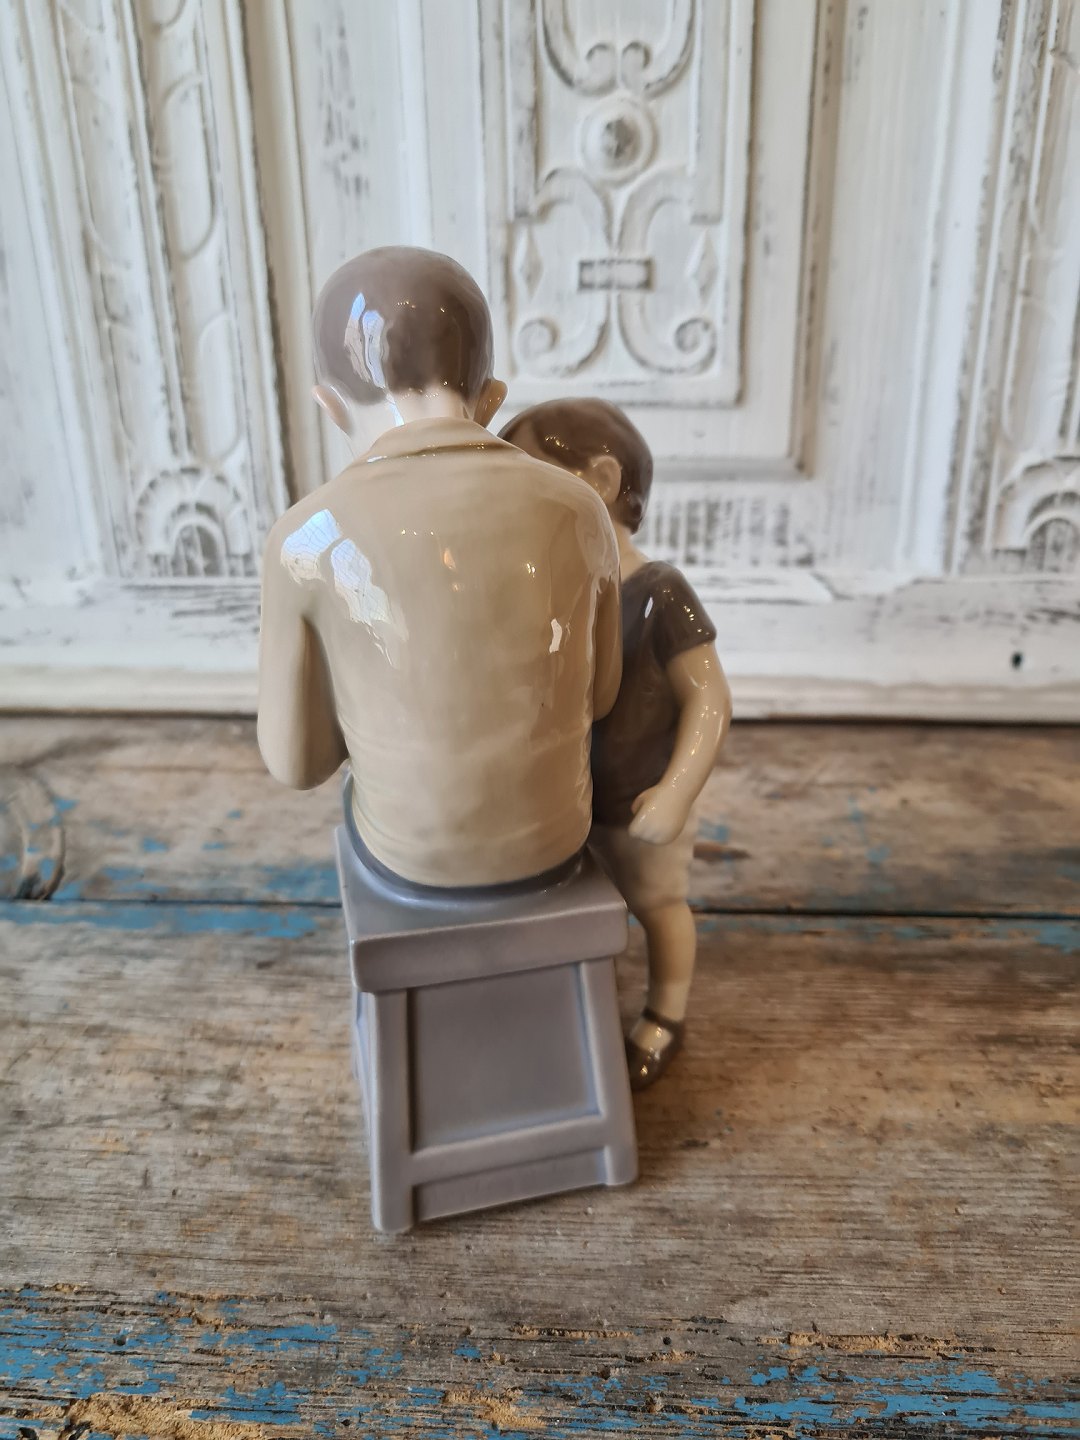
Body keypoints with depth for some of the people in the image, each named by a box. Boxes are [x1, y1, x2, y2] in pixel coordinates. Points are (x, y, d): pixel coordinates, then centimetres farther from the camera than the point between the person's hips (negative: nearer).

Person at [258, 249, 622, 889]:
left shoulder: (306, 542, -22)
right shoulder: (580, 512, -16)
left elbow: (299, 758, -11)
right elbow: (594, 695, -2)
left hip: (412, 847, -1)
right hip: (550, 831, 1)